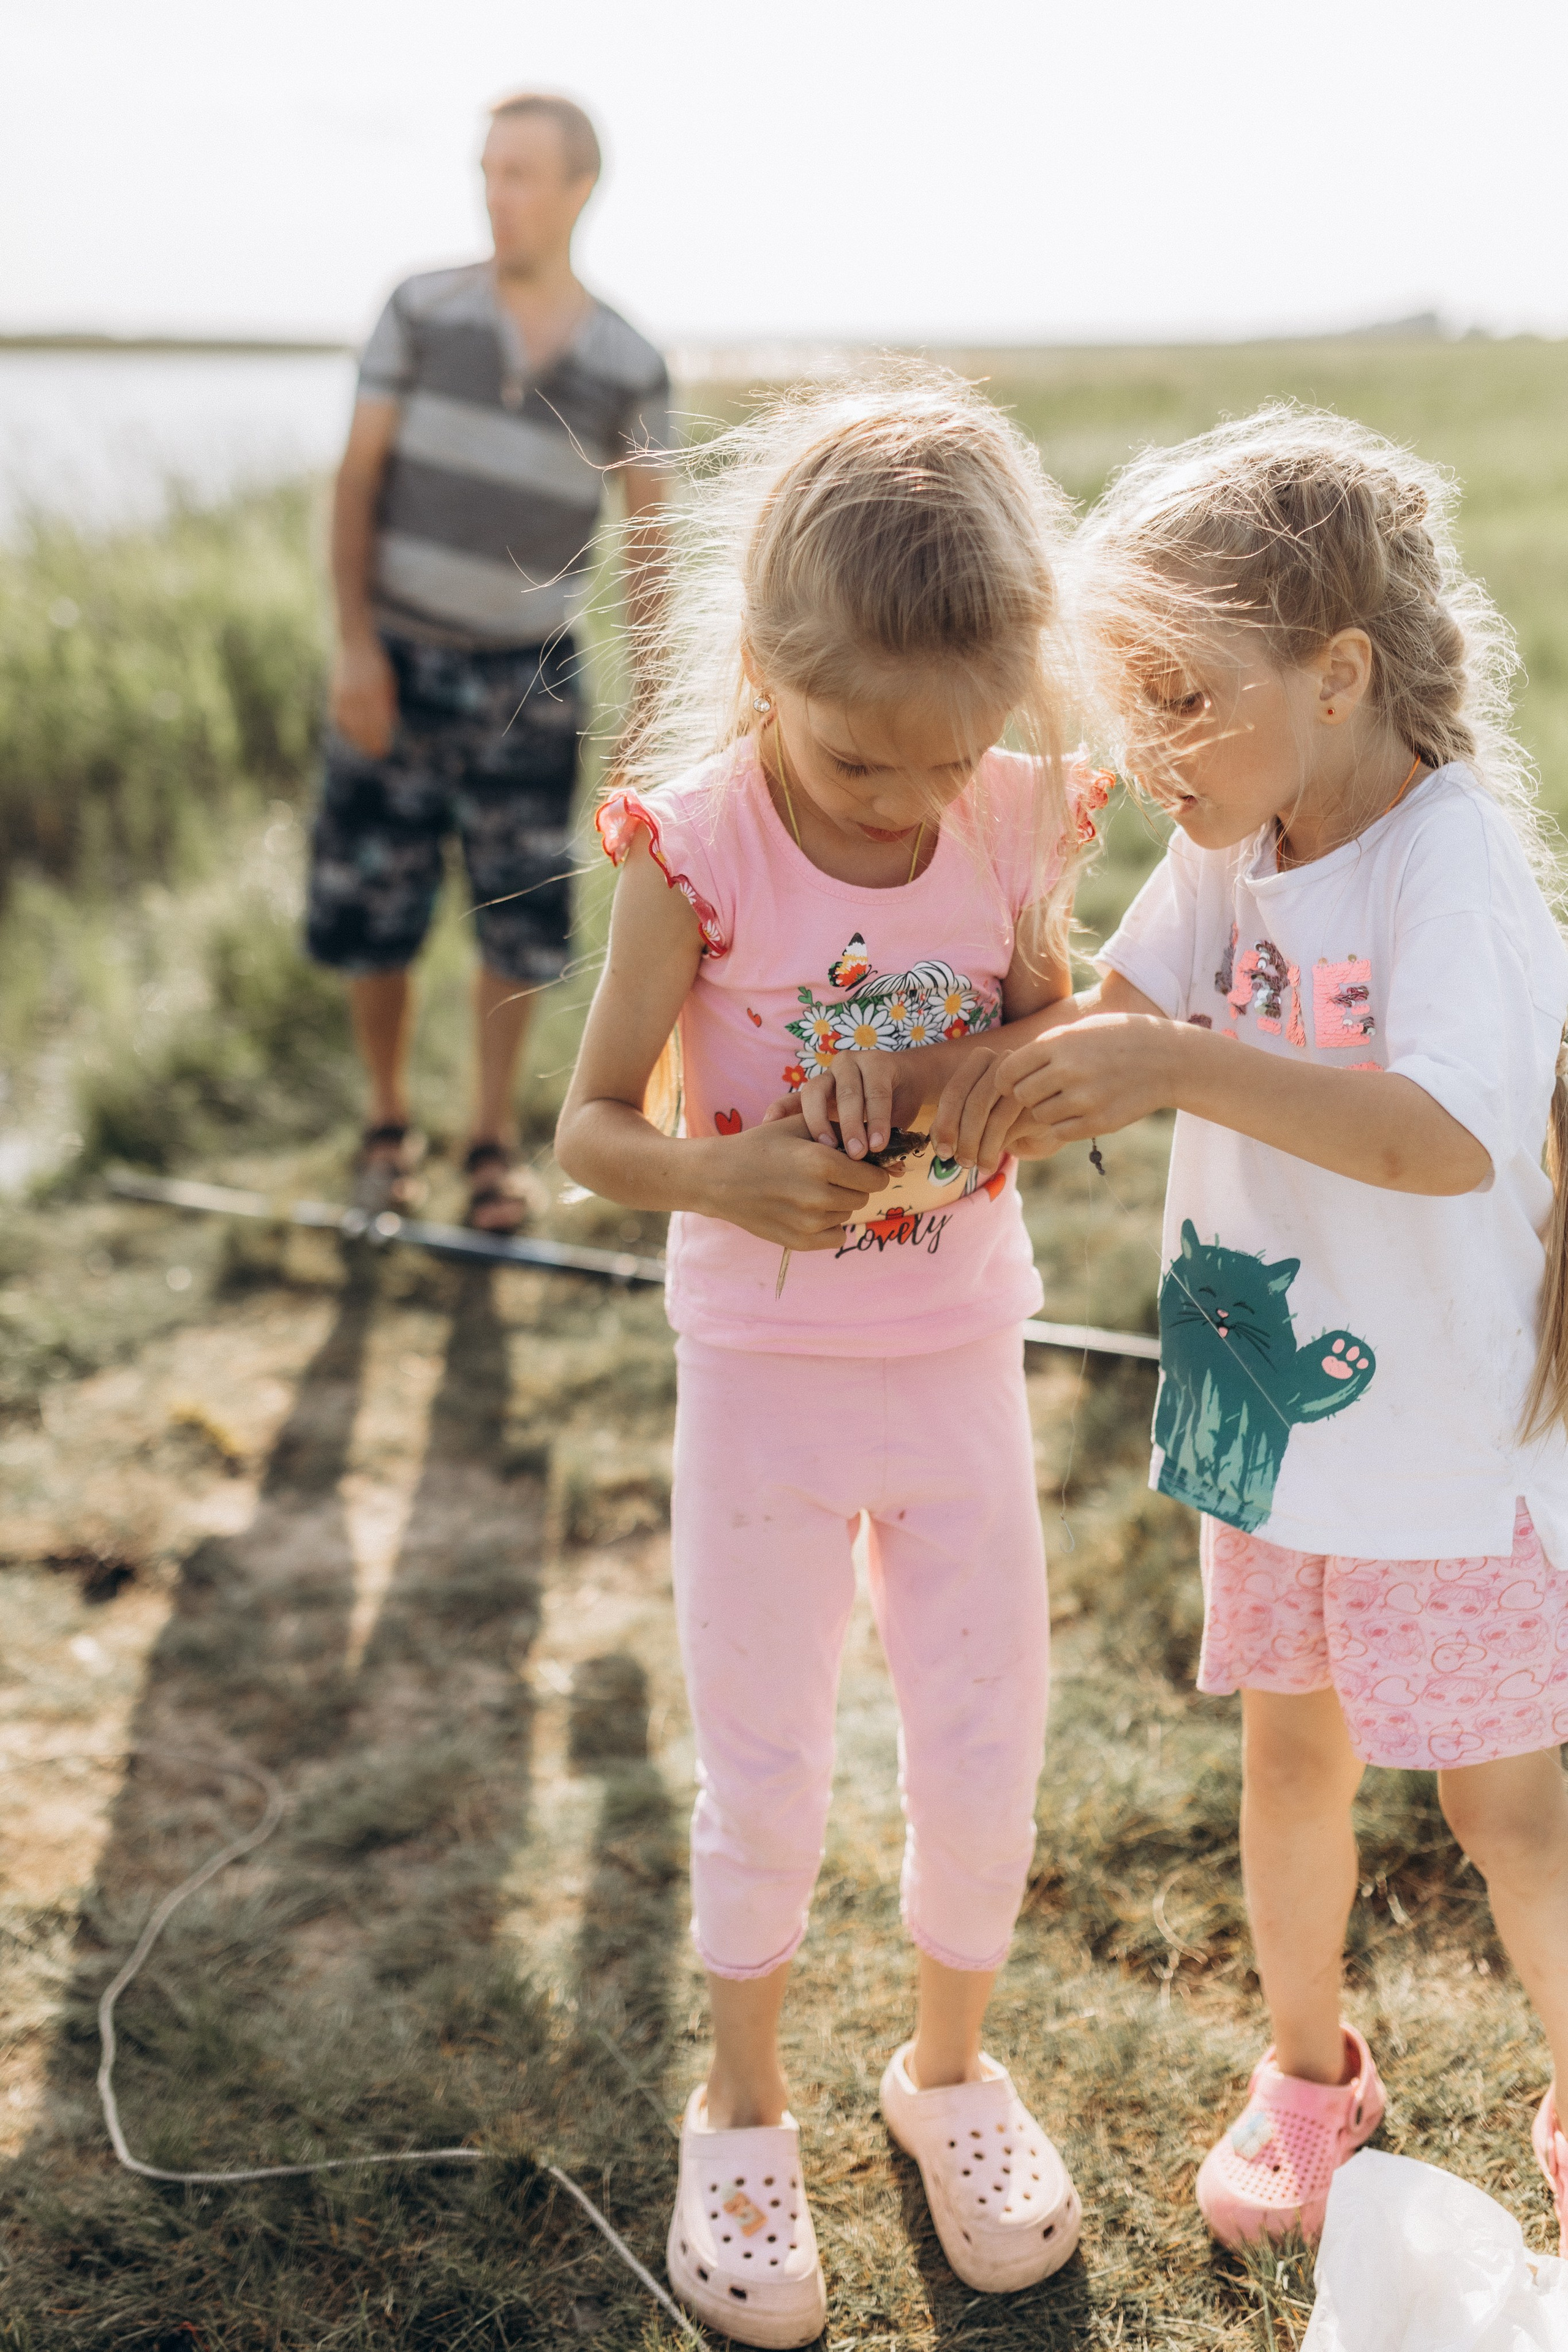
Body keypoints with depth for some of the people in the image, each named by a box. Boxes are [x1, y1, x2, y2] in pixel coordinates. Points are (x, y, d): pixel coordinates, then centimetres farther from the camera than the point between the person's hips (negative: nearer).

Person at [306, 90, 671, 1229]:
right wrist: (355, 641, -8)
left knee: (521, 922, 3)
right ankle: (389, 1127, 23)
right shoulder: (424, 311, -1)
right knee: (369, 910, 4)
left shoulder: (629, 365, -1)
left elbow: (650, 535, 4)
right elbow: (359, 478, -1)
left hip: (530, 674, 0)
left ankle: (493, 1144, 19)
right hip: (401, 661, 0)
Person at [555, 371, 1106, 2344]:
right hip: (764, 1377, -2)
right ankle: (743, 2106, 35)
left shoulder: (1016, 826, -9)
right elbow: (590, 1127, -12)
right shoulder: (692, 846, -17)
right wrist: (718, 1177, -33)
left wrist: (974, 1077, -19)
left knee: (985, 1750, 12)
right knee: (765, 1773, 10)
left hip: (961, 1364, 3)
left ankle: (950, 2066, 39)